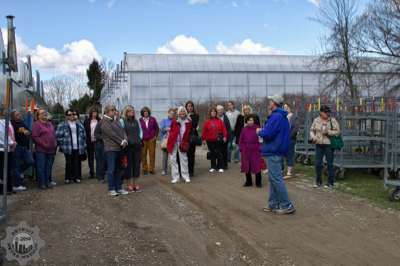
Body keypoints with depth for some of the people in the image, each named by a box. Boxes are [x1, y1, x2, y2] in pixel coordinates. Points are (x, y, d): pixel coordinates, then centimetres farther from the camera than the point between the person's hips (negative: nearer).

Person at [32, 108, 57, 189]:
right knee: (41, 167, -3)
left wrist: (55, 143, 7)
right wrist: (43, 144, -18)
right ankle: (42, 183, 4)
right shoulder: (36, 124, -6)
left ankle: (48, 182, 19)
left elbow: (54, 135, 22)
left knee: (49, 167, 11)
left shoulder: (50, 124, 18)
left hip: (51, 150, 7)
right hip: (41, 150, -7)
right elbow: (35, 137, -13)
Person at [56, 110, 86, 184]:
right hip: (68, 149, -3)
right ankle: (68, 178, 11)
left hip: (78, 148, 3)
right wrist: (62, 144, -6)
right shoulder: (62, 125, -1)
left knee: (77, 163, 3)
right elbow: (58, 136, -3)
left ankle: (77, 177, 12)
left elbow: (84, 136, 19)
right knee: (69, 163, 0)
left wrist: (83, 146, 12)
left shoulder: (79, 125, 14)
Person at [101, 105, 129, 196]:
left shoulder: (116, 120, 16)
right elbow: (112, 134, -12)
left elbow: (122, 130, 8)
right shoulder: (104, 122, -6)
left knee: (118, 170, 11)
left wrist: (125, 140, -9)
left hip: (119, 148, 7)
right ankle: (111, 189, 5)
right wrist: (121, 142, -11)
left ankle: (119, 188, 17)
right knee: (111, 170, -3)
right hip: (110, 148, -7)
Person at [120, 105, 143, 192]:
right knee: (129, 164, 1)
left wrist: (140, 139, 5)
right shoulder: (123, 121, -1)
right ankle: (130, 184, 9)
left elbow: (140, 130, 18)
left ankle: (135, 183, 15)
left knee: (136, 163, 6)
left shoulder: (136, 121, 13)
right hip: (128, 145, -4)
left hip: (137, 145, 4)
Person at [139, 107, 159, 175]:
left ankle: (151, 169, 10)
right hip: (143, 140, 0)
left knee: (152, 154, 1)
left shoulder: (152, 119, 3)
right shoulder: (140, 120, 1)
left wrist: (155, 136, 3)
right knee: (143, 154, 1)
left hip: (151, 139, 1)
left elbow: (157, 128, 10)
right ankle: (145, 169, 11)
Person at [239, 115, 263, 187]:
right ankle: (248, 182, 22)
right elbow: (241, 140, 10)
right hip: (246, 150, 3)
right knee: (247, 166, 9)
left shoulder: (257, 128, -5)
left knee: (257, 166, 0)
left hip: (255, 150, -3)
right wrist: (241, 148, 3)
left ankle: (258, 182, 12)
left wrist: (260, 148, -10)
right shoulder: (244, 129, 4)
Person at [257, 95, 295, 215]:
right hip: (278, 151, 11)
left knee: (276, 179, -7)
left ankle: (287, 206, -4)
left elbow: (267, 134, -23)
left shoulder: (276, 116, -18)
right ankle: (273, 204, 21)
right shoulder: (282, 116, 15)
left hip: (273, 152, -11)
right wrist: (263, 130, 11)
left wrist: (259, 131, -3)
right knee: (273, 178, 15)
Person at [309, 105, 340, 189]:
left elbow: (338, 131, -6)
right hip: (319, 145, 3)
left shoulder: (333, 120, -3)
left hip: (329, 145, -3)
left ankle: (330, 183, 13)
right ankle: (318, 182, 19)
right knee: (318, 164, 4)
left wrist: (328, 132, -19)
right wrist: (312, 137, -6)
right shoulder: (316, 120, 6)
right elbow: (312, 130, 13)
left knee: (330, 164, 2)